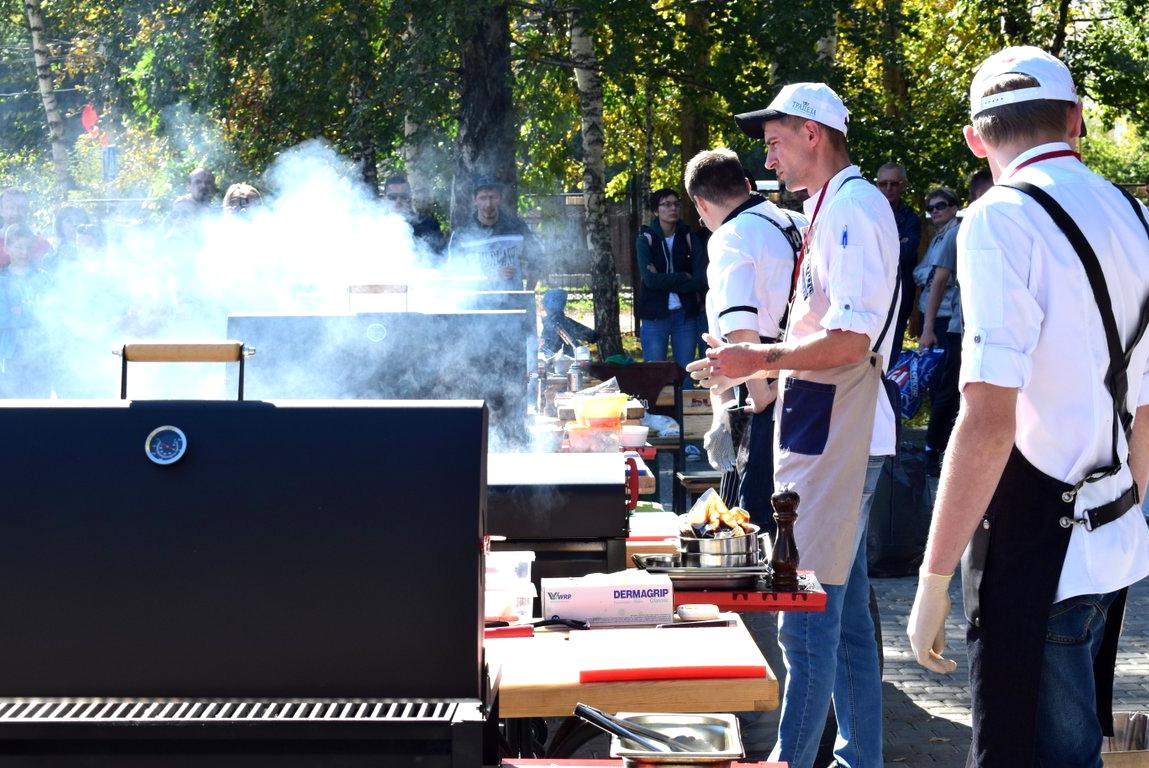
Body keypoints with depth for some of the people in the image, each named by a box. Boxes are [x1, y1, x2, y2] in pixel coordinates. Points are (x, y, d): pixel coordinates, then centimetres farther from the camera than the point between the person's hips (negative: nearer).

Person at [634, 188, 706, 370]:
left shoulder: (689, 238, 4)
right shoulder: (646, 239, 0)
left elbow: (701, 280, -6)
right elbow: (650, 280, -13)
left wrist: (664, 281, -11)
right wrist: (683, 277, -8)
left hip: (685, 314, 2)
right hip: (655, 316, -2)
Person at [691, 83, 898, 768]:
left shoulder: (852, 207, -15)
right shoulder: (833, 208, 17)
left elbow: (850, 340, -21)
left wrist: (760, 359, -15)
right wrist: (758, 364, 16)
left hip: (835, 439, -11)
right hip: (831, 433, 11)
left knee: (808, 619, -7)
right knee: (842, 615, 15)